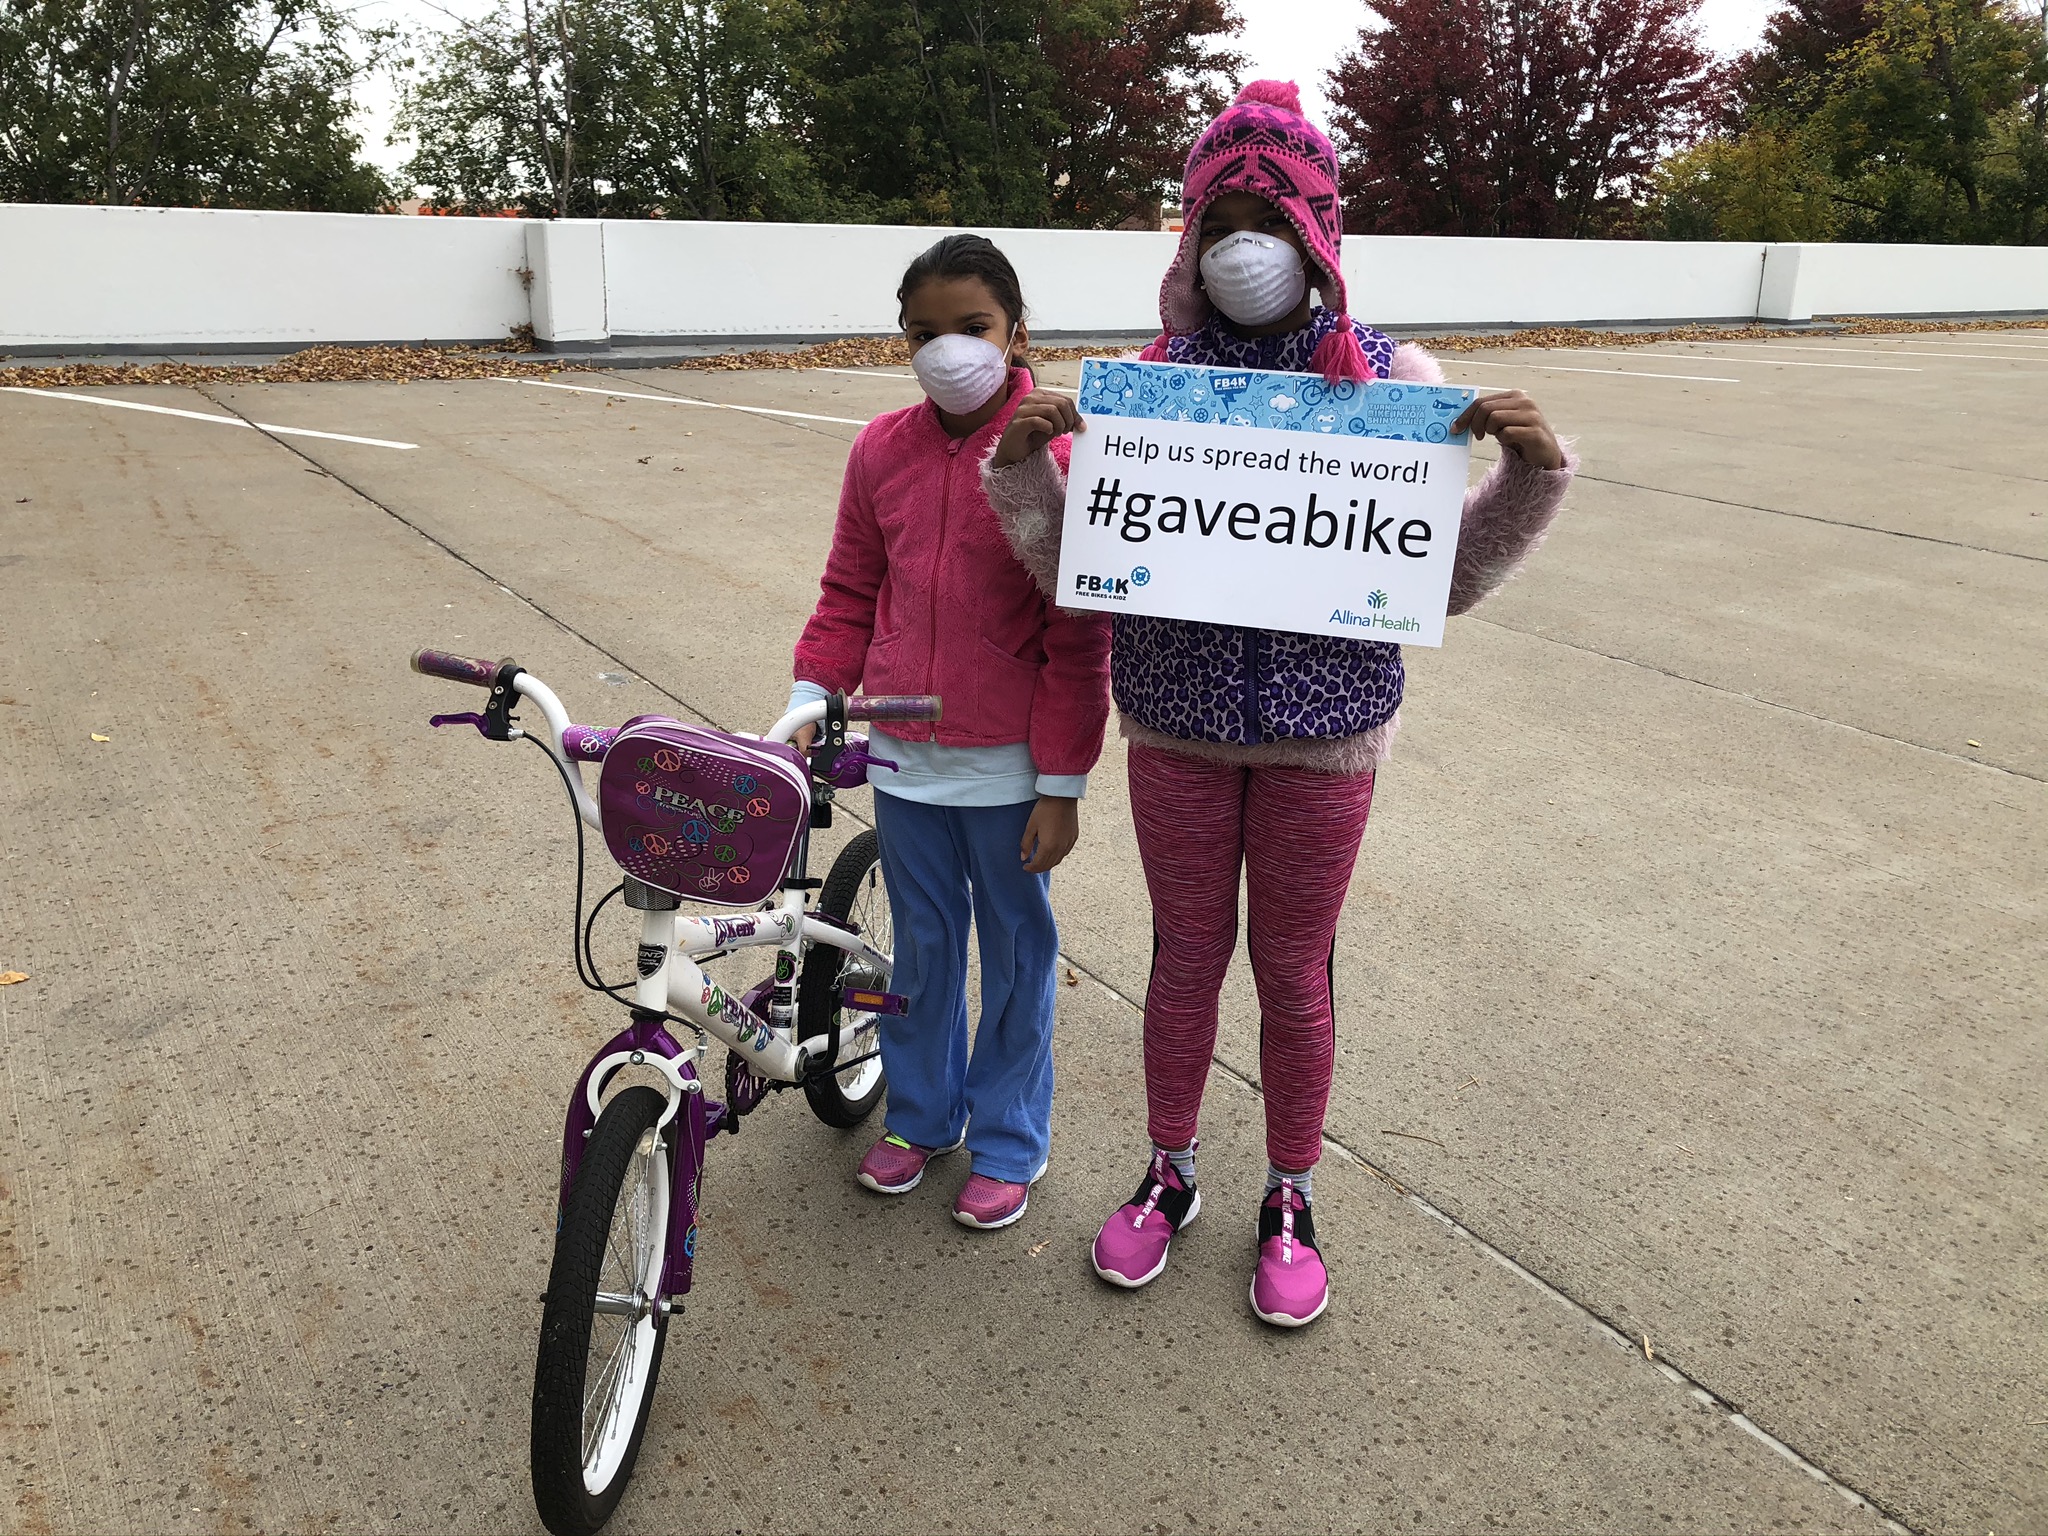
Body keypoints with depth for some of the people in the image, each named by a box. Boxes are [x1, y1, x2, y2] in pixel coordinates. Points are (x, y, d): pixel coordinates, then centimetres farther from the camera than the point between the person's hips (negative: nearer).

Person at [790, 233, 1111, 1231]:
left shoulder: (1055, 455, -11)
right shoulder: (881, 450, 1)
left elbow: (1077, 640, -11)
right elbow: (850, 596, 10)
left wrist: (1061, 785, -11)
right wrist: (809, 703, -2)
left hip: (1009, 766, -3)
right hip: (904, 754, 4)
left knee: (1016, 949, 12)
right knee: (921, 943, 18)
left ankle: (1008, 1141, 31)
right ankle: (919, 1114, 39)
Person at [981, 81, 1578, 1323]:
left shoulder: (1394, 380, -4)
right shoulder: (1147, 382, -2)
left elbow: (1446, 576, 0)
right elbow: (1078, 569, 0)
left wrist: (1530, 470, -14)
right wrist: (1027, 466, -15)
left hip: (1324, 729, -1)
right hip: (1178, 723, 1)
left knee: (1296, 973, 13)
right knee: (1186, 957, 15)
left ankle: (1291, 1199, 36)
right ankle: (1170, 1173, 39)